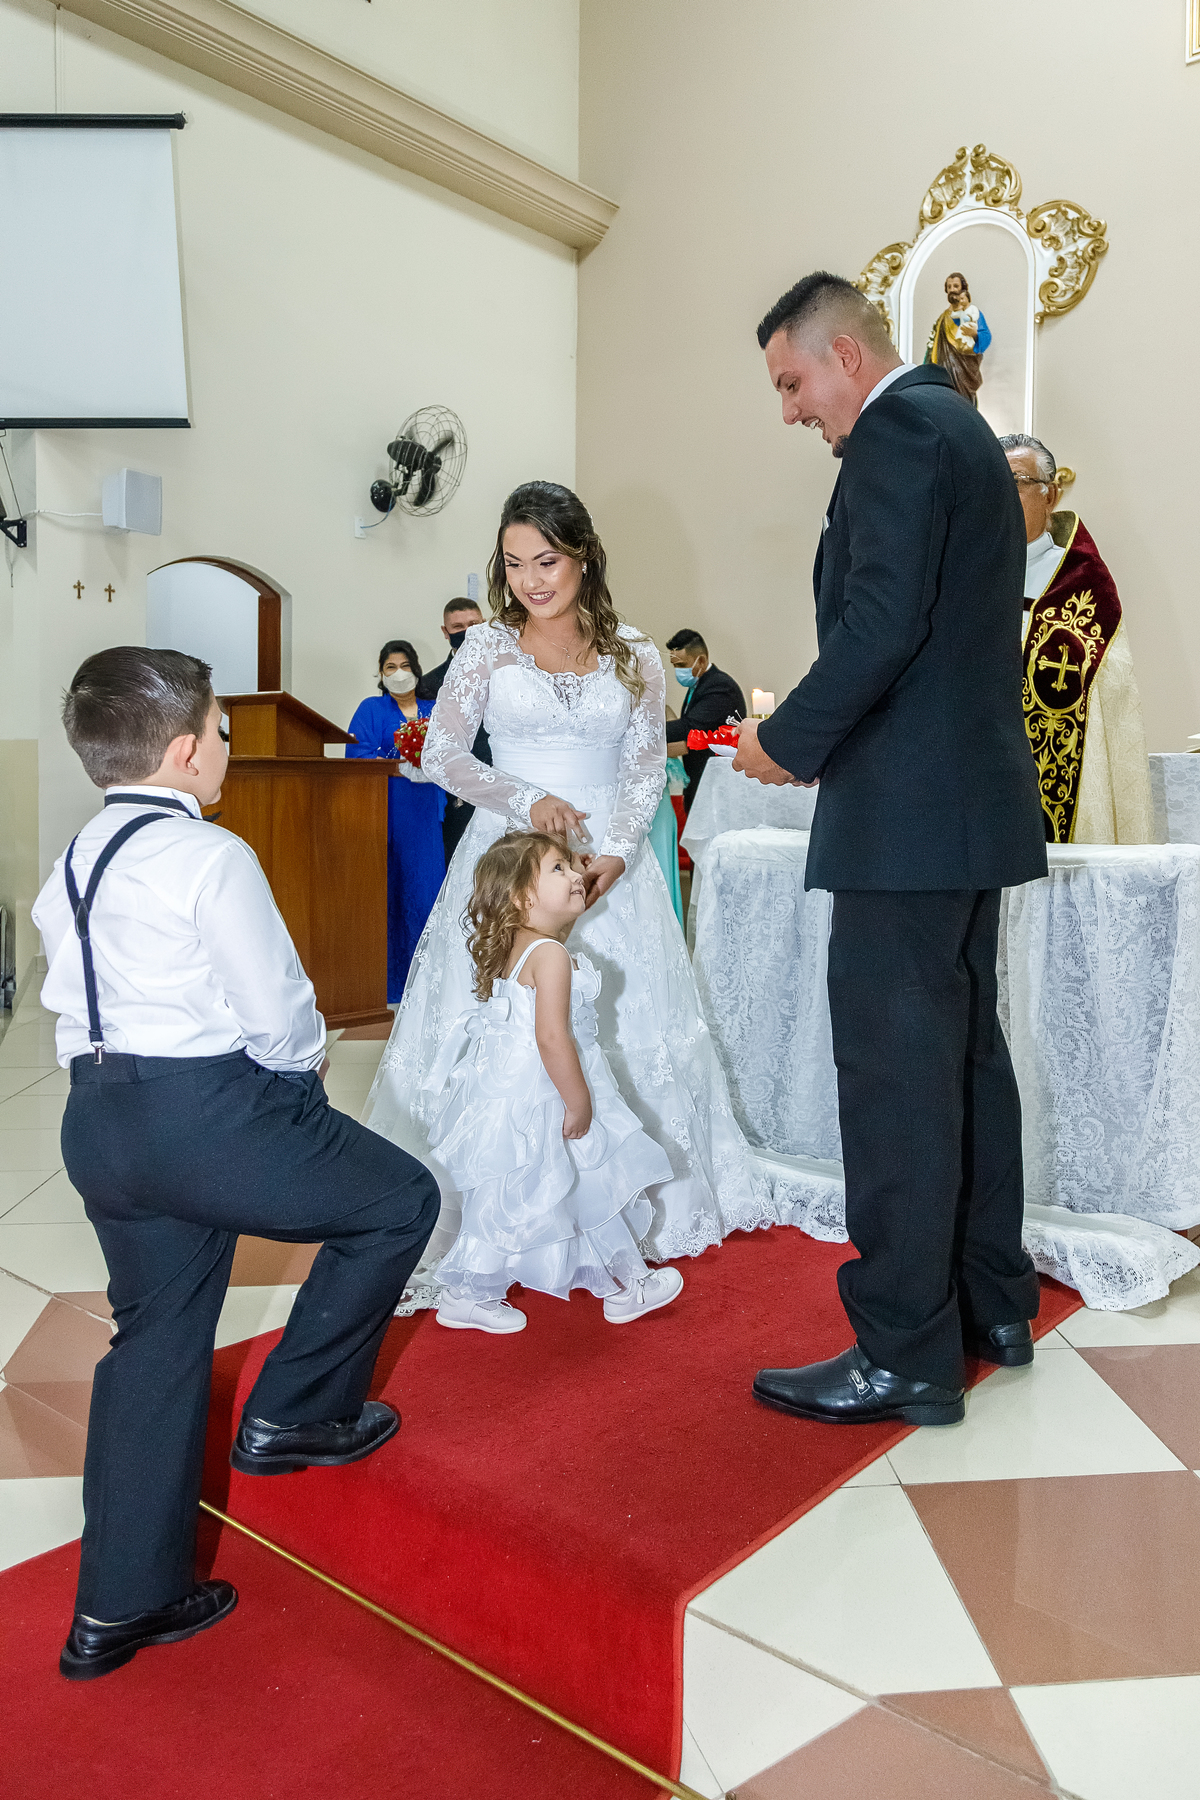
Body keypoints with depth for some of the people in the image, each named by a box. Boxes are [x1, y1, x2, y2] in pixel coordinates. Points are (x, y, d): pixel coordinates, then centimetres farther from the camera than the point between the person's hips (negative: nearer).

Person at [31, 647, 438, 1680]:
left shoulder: (71, 867, 13)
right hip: (210, 1112, -9)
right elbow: (278, 1013, -15)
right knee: (398, 1203, 10)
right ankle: (295, 1414, 19)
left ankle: (122, 1603, 28)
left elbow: (70, 1006, 14)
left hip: (97, 1118, 9)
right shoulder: (210, 857, -13)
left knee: (154, 1340, 18)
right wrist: (310, 1056, 6)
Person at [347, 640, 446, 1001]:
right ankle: (384, 983, -1)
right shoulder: (371, 710, 8)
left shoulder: (434, 711, 18)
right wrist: (400, 765, -18)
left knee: (424, 888, -1)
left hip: (425, 812, 3)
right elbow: (358, 757, -5)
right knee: (387, 889, -7)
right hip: (385, 811, -3)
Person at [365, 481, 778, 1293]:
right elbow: (443, 753, 1)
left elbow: (647, 768, 1)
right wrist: (528, 801, -12)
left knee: (625, 1024, 5)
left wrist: (614, 854, -14)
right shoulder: (488, 648, 2)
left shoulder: (633, 655, 3)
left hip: (611, 861, 1)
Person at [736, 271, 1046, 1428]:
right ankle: (990, 1307, 28)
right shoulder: (959, 427, 22)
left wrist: (788, 742, -9)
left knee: (894, 1074, -5)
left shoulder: (898, 430, -9)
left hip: (908, 814, -11)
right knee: (965, 1053, 15)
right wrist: (818, 734, 15)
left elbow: (881, 622, -21)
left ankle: (905, 1355, 5)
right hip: (971, 802, 11)